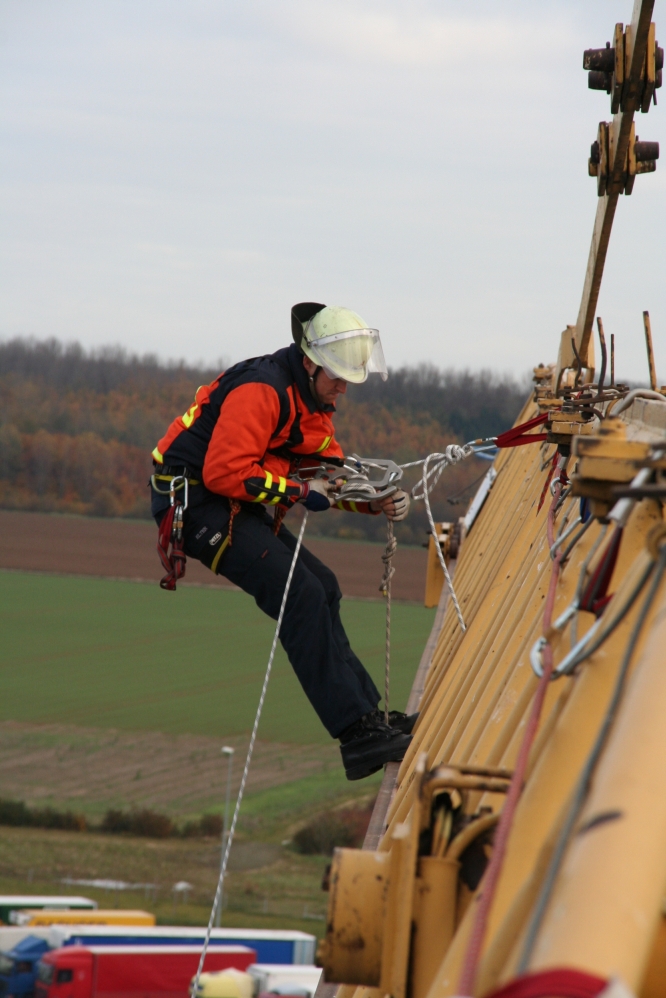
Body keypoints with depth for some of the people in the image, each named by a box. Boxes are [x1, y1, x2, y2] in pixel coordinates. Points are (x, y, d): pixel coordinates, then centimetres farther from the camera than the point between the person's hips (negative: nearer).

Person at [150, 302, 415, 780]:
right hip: (196, 502, -11)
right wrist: (298, 491, -22)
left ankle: (368, 716, 9)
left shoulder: (314, 400, 12)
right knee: (302, 595, -19)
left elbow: (330, 472, 17)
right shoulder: (262, 390, -21)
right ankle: (356, 733, -22)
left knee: (321, 588, 8)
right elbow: (225, 472, -27)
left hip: (235, 506, 11)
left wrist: (378, 501, -1)